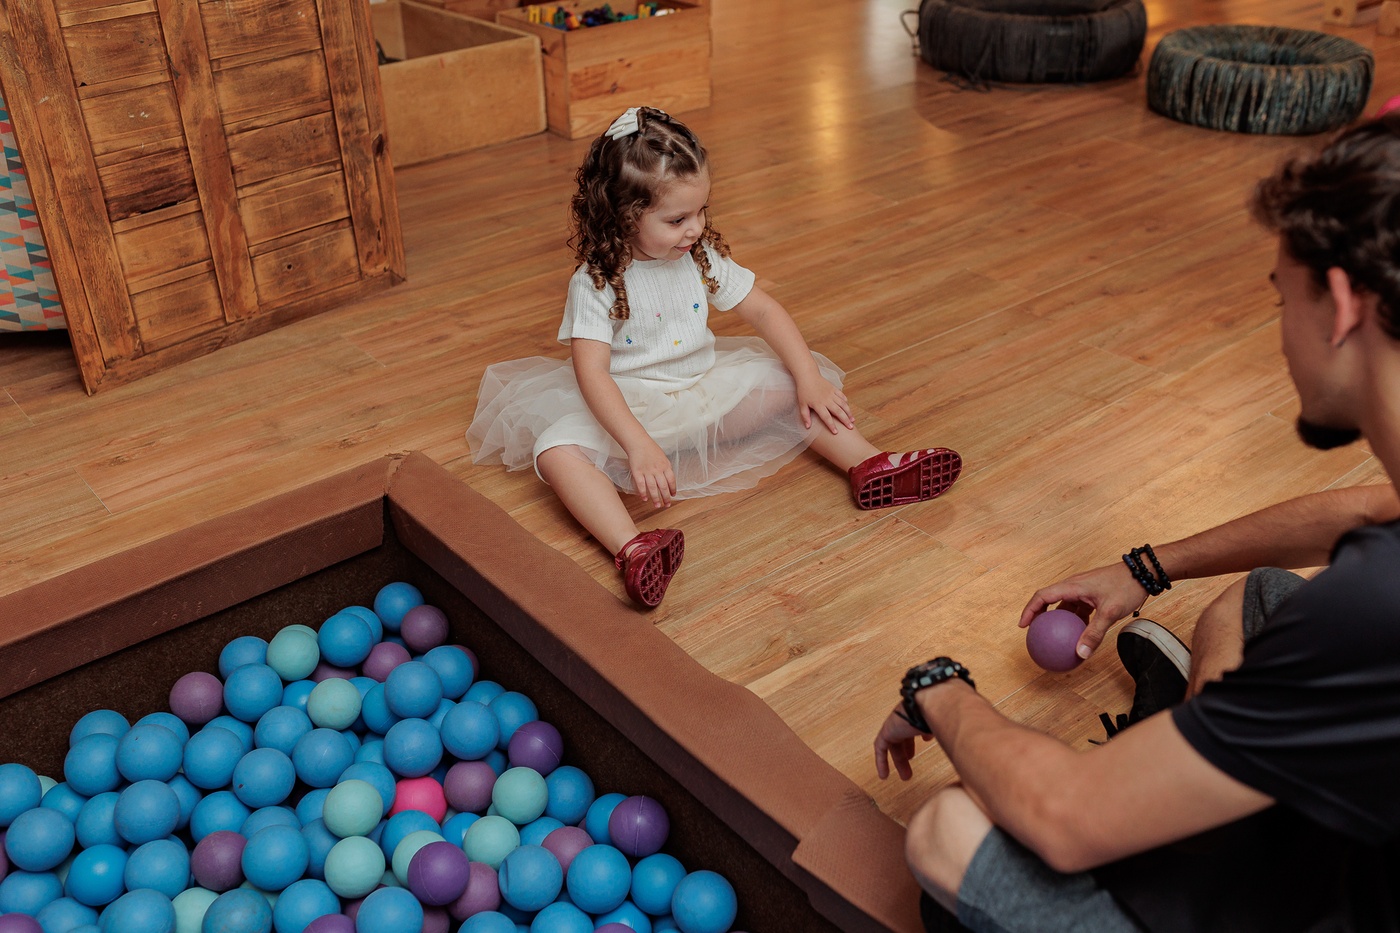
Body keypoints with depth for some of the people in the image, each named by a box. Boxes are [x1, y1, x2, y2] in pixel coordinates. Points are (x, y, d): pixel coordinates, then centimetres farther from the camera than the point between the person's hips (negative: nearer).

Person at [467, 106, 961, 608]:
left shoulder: (702, 257, -3)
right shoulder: (595, 283, -19)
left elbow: (762, 309, 2)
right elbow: (591, 373, -29)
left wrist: (810, 377, -10)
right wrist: (639, 447, -42)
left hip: (704, 389, 5)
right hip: (628, 405, -5)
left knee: (792, 387, -11)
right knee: (557, 451, -33)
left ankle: (871, 466, -14)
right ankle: (632, 549, -52)